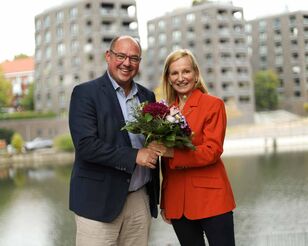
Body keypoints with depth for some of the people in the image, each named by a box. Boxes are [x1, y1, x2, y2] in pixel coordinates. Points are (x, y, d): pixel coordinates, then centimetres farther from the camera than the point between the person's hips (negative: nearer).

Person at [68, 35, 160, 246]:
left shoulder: (147, 96, 12)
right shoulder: (85, 93, -6)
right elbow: (85, 146, -16)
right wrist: (134, 156, -18)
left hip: (141, 198, 5)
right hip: (99, 201, -5)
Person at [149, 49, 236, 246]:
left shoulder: (213, 104, -4)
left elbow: (212, 151, -13)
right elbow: (165, 159, 13)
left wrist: (171, 152, -25)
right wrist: (164, 202, 13)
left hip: (210, 198, -4)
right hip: (176, 201, 4)